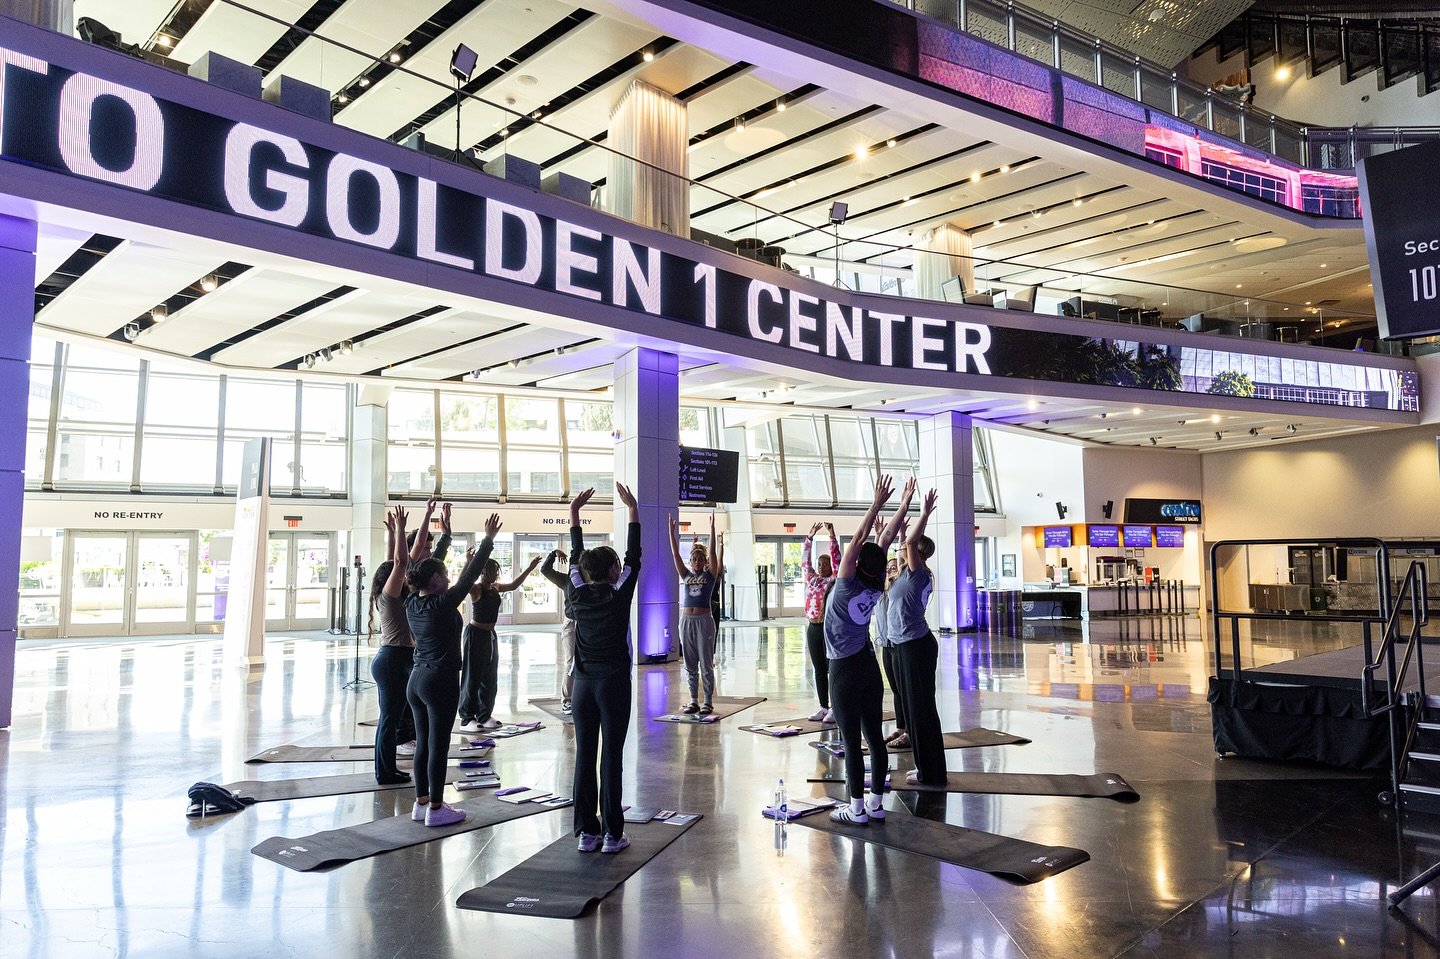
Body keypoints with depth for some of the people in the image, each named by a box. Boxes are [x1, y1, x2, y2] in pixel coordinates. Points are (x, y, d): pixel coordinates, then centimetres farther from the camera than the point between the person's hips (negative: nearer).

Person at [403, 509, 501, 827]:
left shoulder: (412, 604, 4)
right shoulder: (442, 604, -16)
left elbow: (426, 565, 15)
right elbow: (470, 575, -15)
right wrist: (489, 539, -10)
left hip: (417, 679, 8)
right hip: (441, 680, -8)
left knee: (423, 743, 13)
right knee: (438, 745, -2)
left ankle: (421, 803, 20)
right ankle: (435, 809, 4)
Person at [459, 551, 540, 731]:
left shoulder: (495, 588, 7)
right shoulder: (476, 589, -15)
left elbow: (513, 585, 21)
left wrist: (529, 568, 19)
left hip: (490, 635, 8)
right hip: (476, 634, -8)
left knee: (490, 677, 11)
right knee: (472, 677, -2)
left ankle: (485, 715, 20)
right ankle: (467, 718, 4)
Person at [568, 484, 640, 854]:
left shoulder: (578, 595, 1)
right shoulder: (619, 595, -9)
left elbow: (576, 558, 12)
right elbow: (634, 555, -3)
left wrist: (574, 513, 18)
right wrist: (632, 510, 2)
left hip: (583, 683, 4)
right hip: (614, 683, -4)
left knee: (584, 756, 6)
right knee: (612, 757, 0)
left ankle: (586, 832, 11)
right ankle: (612, 834, 4)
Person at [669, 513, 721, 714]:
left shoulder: (710, 575, 2)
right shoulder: (686, 575, 10)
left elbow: (713, 553, -8)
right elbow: (675, 554, 5)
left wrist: (712, 529, -15)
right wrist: (672, 531, -1)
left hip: (704, 620, -4)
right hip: (686, 620, 4)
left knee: (706, 664, 1)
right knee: (690, 665, 8)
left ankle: (708, 702, 7)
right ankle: (693, 701, 16)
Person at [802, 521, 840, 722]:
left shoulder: (835, 580, 0)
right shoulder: (812, 579, 14)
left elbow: (836, 558, -9)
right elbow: (804, 560, 14)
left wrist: (832, 535, -11)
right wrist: (810, 536, 12)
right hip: (813, 628, 6)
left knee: (832, 669, -2)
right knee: (819, 669, 9)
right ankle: (823, 707, 17)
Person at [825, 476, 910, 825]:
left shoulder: (847, 586, -17)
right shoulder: (876, 586, -2)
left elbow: (858, 540, -22)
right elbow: (886, 539, 1)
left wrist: (876, 503, -23)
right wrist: (904, 503, 4)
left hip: (845, 671, -6)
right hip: (869, 666, 6)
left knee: (852, 741, -1)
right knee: (875, 737, 9)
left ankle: (857, 809, 5)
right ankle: (876, 804, 17)